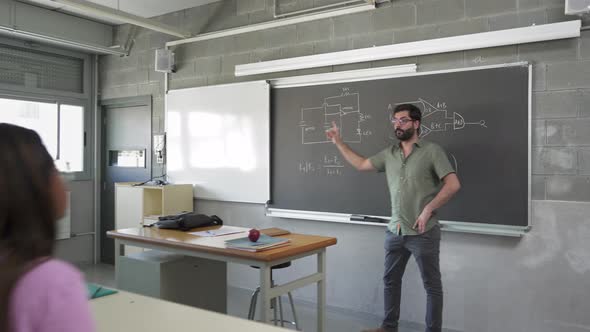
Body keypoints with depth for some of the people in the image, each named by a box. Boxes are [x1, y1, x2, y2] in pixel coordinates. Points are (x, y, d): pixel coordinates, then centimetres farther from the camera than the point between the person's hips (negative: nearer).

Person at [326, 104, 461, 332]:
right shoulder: (389, 154, 9)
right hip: (395, 231, 6)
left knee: (432, 285, 6)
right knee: (390, 280, 16)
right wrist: (339, 142, 16)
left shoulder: (431, 150, -7)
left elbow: (453, 185, -11)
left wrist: (428, 210, -17)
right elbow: (361, 164, 17)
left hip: (424, 233, -6)